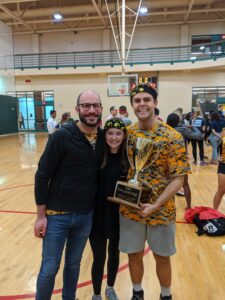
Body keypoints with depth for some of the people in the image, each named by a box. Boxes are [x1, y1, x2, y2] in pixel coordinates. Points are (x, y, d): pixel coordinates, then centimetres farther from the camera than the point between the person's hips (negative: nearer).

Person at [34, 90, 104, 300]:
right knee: (49, 268, 10)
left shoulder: (103, 138, -1)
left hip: (86, 215, 4)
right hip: (57, 214, -4)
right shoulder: (62, 136, -16)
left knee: (74, 264, 21)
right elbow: (42, 176, -12)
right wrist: (41, 215, -10)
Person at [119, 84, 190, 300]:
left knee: (162, 257, 17)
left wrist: (156, 205, -21)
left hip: (161, 210, -2)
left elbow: (178, 178, -13)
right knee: (134, 255, 18)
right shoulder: (127, 133, -2)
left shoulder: (172, 137, -14)